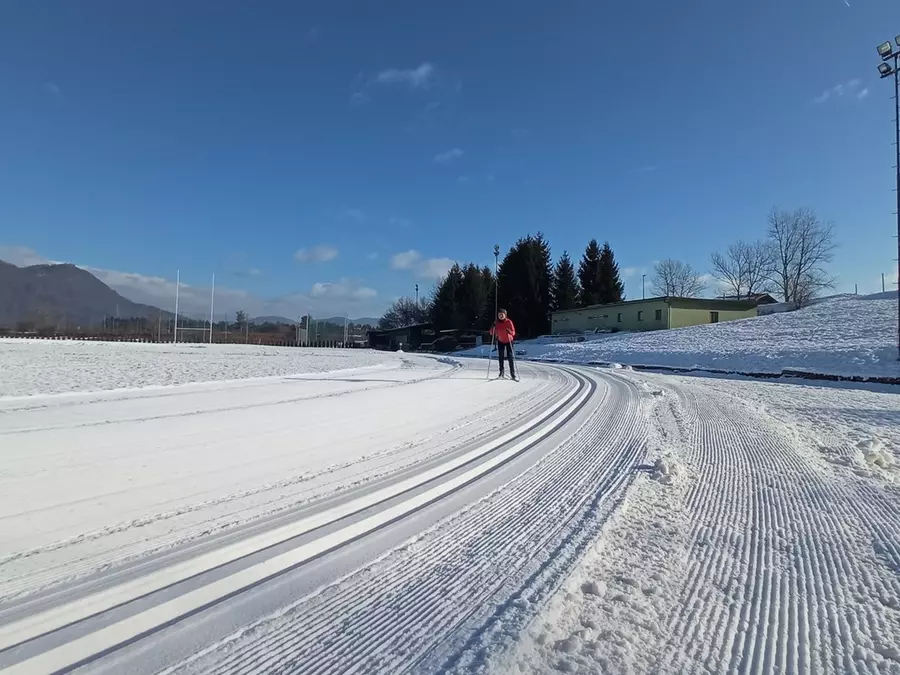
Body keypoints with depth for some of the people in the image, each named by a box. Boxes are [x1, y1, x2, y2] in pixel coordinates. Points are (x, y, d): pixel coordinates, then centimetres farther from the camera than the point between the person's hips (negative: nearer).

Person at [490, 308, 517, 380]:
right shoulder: (496, 323, -4)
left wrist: (509, 331, -33)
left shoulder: (509, 322, -11)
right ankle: (501, 372, 14)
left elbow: (513, 332, -12)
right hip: (500, 341, 3)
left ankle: (513, 374, -5)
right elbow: (492, 333, -4)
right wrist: (493, 327, -23)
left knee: (511, 357, -9)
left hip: (508, 341, -3)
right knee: (500, 357, 4)